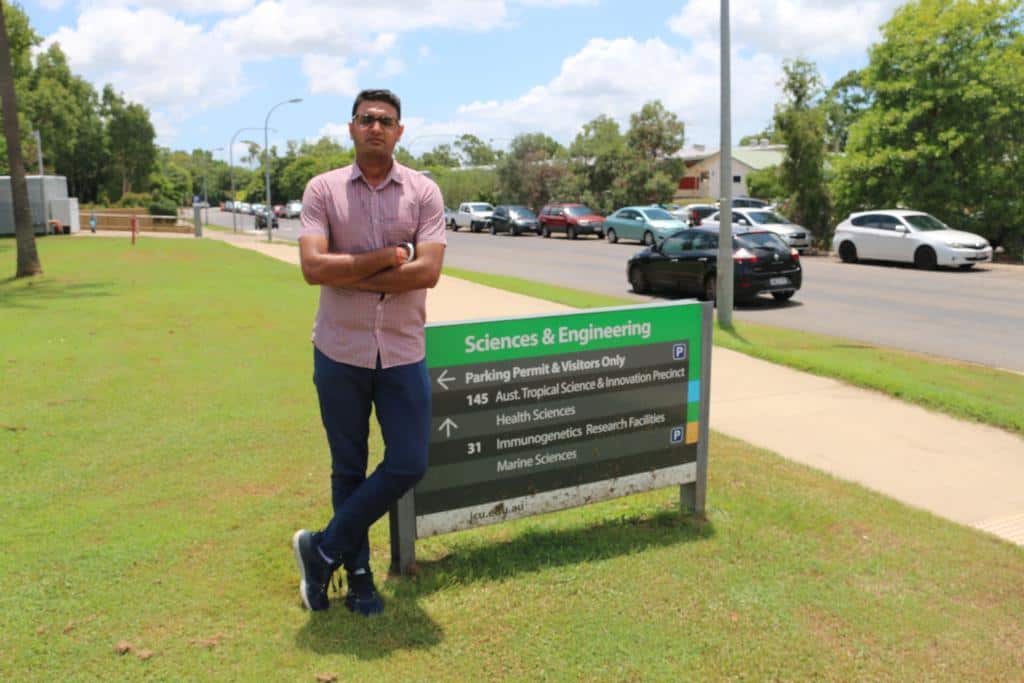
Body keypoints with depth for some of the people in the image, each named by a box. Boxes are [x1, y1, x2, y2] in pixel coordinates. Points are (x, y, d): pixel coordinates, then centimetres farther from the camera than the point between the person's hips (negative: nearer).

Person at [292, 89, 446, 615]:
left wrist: (351, 277, -12)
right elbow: (313, 267, -13)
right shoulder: (322, 189, 1)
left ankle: (324, 550, 20)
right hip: (340, 351, 0)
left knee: (409, 465, 0)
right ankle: (358, 574, 29)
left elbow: (427, 272, -13)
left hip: (403, 351, 1)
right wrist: (385, 258, -13)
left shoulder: (423, 192, 0)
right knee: (348, 469, 10)